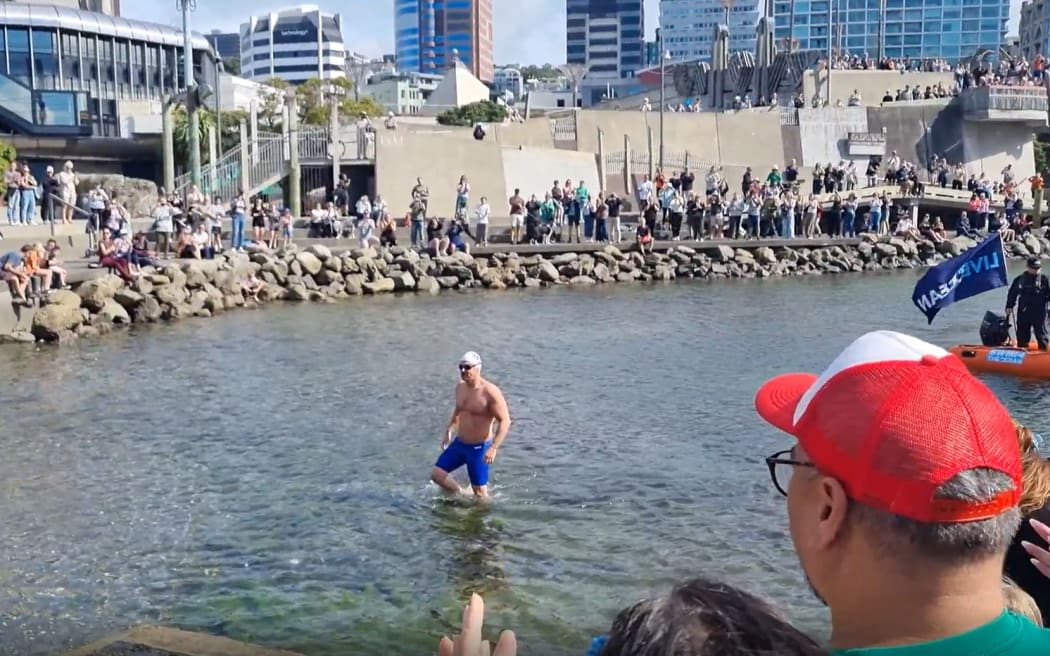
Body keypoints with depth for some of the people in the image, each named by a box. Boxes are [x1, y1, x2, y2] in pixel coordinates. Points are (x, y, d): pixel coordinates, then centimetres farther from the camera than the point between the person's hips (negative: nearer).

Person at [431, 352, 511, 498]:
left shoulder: (490, 392, -21)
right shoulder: (460, 387, 2)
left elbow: (505, 421, -21)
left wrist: (494, 448, -28)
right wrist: (449, 431, 18)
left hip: (479, 447, -7)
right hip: (459, 443, 7)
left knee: (479, 491, 1)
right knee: (436, 475, 5)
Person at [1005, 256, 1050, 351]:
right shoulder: (1020, 279, 3)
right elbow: (1012, 294, 8)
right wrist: (1009, 306, 3)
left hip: (1039, 312, -2)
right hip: (1023, 312, 2)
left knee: (1041, 334, 2)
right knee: (1022, 336, 11)